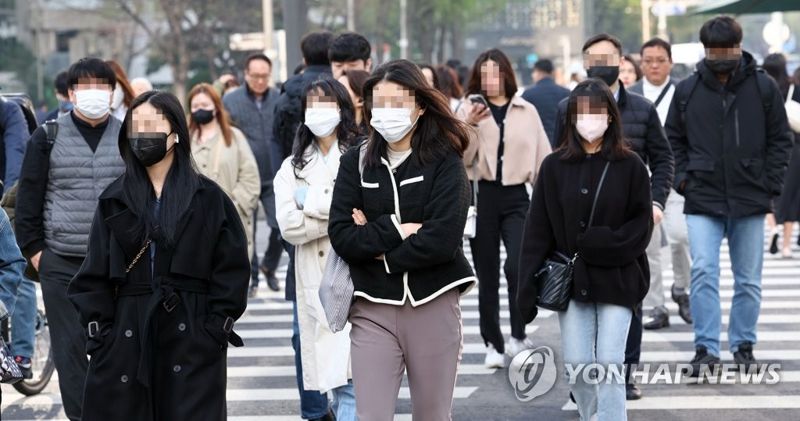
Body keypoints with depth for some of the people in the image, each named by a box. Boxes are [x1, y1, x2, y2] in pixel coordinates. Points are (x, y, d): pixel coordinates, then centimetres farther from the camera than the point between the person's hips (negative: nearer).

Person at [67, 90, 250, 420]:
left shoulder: (208, 198, 3)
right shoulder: (115, 200, 9)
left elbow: (232, 268, 1)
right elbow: (95, 273, 7)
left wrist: (218, 327, -7)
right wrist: (98, 330, -3)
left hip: (192, 336, -2)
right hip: (126, 335, 2)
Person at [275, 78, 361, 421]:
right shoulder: (292, 168, 14)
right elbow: (290, 226, 0)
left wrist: (310, 199, -8)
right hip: (315, 285, 4)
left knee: (354, 381, -12)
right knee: (335, 379, 7)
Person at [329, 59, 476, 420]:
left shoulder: (444, 162, -2)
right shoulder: (356, 162, 6)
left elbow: (442, 240, -14)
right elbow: (341, 236, -4)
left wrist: (374, 237, -8)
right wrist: (395, 230, -14)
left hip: (432, 306, -1)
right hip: (373, 308, 1)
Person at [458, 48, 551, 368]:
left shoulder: (526, 111, 7)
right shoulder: (468, 109, 3)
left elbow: (542, 157, 10)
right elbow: (462, 159, -3)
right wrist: (470, 126, -18)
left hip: (516, 197, 0)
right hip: (482, 195, 0)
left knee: (517, 266, -18)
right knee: (487, 274, 5)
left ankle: (518, 335, -1)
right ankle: (493, 344, 14)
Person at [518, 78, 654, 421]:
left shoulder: (630, 166, -1)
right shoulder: (554, 166, 3)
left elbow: (641, 226, -1)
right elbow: (537, 231, 1)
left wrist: (597, 242, -14)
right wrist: (528, 288, -5)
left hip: (617, 279, -2)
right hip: (571, 279, 2)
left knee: (609, 363, -6)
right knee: (577, 364, 3)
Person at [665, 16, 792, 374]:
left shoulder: (763, 88, 0)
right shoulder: (687, 91, 2)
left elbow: (781, 139, 5)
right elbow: (673, 140, 12)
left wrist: (770, 184, -2)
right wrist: (682, 179, 0)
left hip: (750, 200, 1)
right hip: (703, 200, 0)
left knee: (748, 279, 9)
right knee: (703, 272, -11)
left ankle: (743, 346, 22)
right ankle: (706, 348, -6)